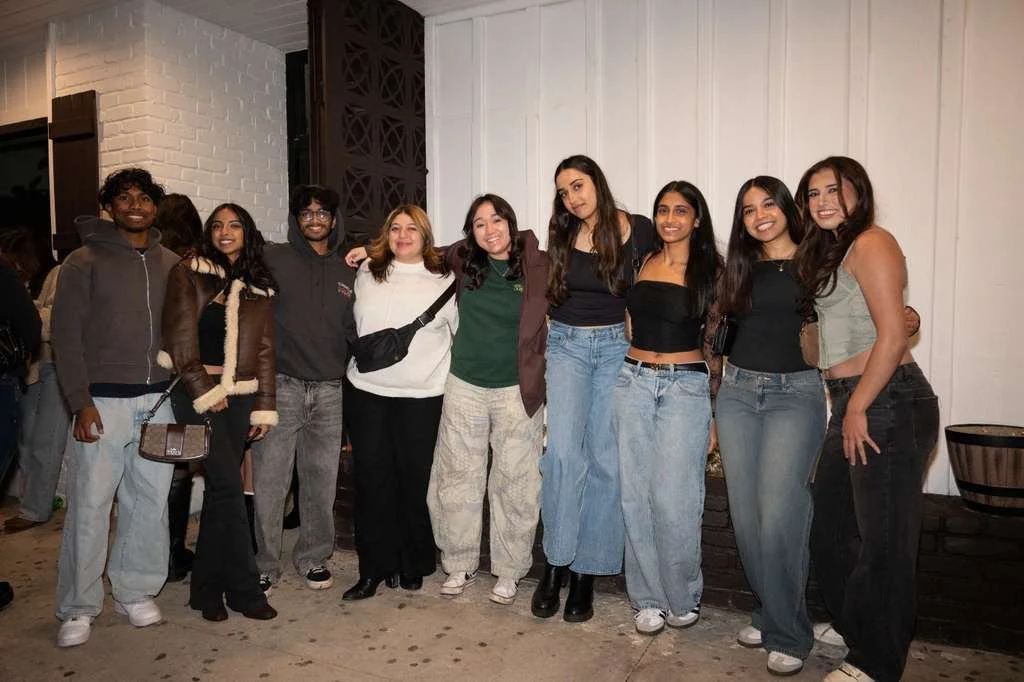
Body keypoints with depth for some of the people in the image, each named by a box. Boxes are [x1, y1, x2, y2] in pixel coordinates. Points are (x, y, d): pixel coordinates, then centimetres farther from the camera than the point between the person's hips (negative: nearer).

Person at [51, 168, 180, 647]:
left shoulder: (171, 264, 11)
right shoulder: (84, 262, 0)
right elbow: (66, 336, -3)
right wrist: (81, 403, -10)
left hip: (157, 400, 3)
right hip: (103, 401, -3)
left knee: (150, 500, 7)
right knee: (90, 503, 0)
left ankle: (135, 591, 23)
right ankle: (78, 607, 15)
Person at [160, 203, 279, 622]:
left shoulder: (259, 286, 13)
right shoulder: (189, 275, 2)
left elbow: (265, 349, 11)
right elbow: (181, 338, -5)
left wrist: (265, 406, 7)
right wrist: (204, 391, -10)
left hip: (240, 396, 4)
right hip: (197, 392, -4)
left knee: (219, 490, 8)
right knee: (228, 485, -9)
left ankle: (208, 588, 21)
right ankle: (244, 588, 2)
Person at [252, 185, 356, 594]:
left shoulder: (347, 274, 15)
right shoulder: (273, 258, 5)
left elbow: (355, 332, 17)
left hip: (330, 392, 3)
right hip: (280, 386, -2)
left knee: (322, 482, 8)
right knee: (269, 482, 1)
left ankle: (314, 557, 25)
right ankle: (264, 564, 17)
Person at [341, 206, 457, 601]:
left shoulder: (443, 279, 2)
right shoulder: (366, 273, 8)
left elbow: (462, 332, 5)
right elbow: (350, 323, 19)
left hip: (422, 395, -2)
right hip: (367, 390, 2)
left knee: (416, 479, 5)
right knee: (371, 479, 5)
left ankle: (414, 565, 23)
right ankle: (374, 568, 17)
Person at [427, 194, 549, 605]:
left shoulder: (538, 268, -7)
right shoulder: (463, 263, 2)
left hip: (517, 392, -3)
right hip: (464, 387, 3)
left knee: (515, 485, 6)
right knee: (457, 480, 10)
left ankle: (509, 571, 24)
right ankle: (460, 565, 28)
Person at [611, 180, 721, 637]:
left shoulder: (711, 272, 0)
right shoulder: (642, 264, 10)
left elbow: (715, 344, 1)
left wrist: (715, 412, -1)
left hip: (686, 386, -3)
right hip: (633, 382, 4)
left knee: (674, 499, -5)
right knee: (636, 495, 6)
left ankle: (682, 597, 19)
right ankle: (648, 597, 21)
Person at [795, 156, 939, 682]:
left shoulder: (871, 243, -9)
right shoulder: (829, 251, 19)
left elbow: (893, 335, -17)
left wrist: (857, 409, -16)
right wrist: (844, 410, 13)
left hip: (887, 402, -10)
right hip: (850, 403, 10)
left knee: (881, 538, 3)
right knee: (830, 525, 18)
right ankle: (850, 626, 38)